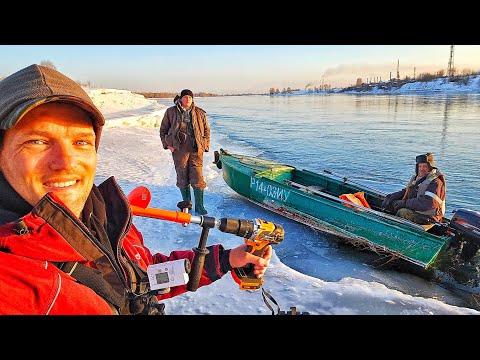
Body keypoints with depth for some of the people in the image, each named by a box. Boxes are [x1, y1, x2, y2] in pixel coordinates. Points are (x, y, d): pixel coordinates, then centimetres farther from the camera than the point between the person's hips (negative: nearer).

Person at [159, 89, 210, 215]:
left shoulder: (200, 113, 9)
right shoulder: (171, 112, 6)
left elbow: (206, 130, 16)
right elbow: (163, 129, 13)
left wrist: (205, 146, 7)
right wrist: (167, 144, 2)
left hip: (196, 149, 0)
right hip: (179, 149, 0)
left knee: (197, 178, -4)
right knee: (182, 177, 7)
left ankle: (199, 206, 6)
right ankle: (186, 202, 25)